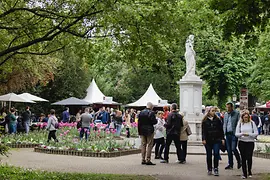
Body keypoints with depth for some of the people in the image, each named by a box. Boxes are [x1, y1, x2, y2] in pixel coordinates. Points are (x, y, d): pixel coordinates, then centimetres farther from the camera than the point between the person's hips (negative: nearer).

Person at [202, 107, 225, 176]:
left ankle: (216, 169, -2)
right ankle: (209, 169, 17)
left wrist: (222, 138, 1)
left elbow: (221, 130, 6)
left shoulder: (217, 120, 4)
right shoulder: (205, 120, 2)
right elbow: (203, 131, 1)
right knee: (209, 155, 8)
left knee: (216, 154, -9)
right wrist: (203, 139, -8)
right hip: (208, 140, 0)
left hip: (216, 140, 0)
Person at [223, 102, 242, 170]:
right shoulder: (225, 114, 13)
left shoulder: (237, 113, -4)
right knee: (229, 149, 6)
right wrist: (224, 132, 10)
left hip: (234, 134, -5)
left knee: (233, 149, -10)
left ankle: (239, 161, 12)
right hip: (227, 134, 6)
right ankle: (230, 164, 14)